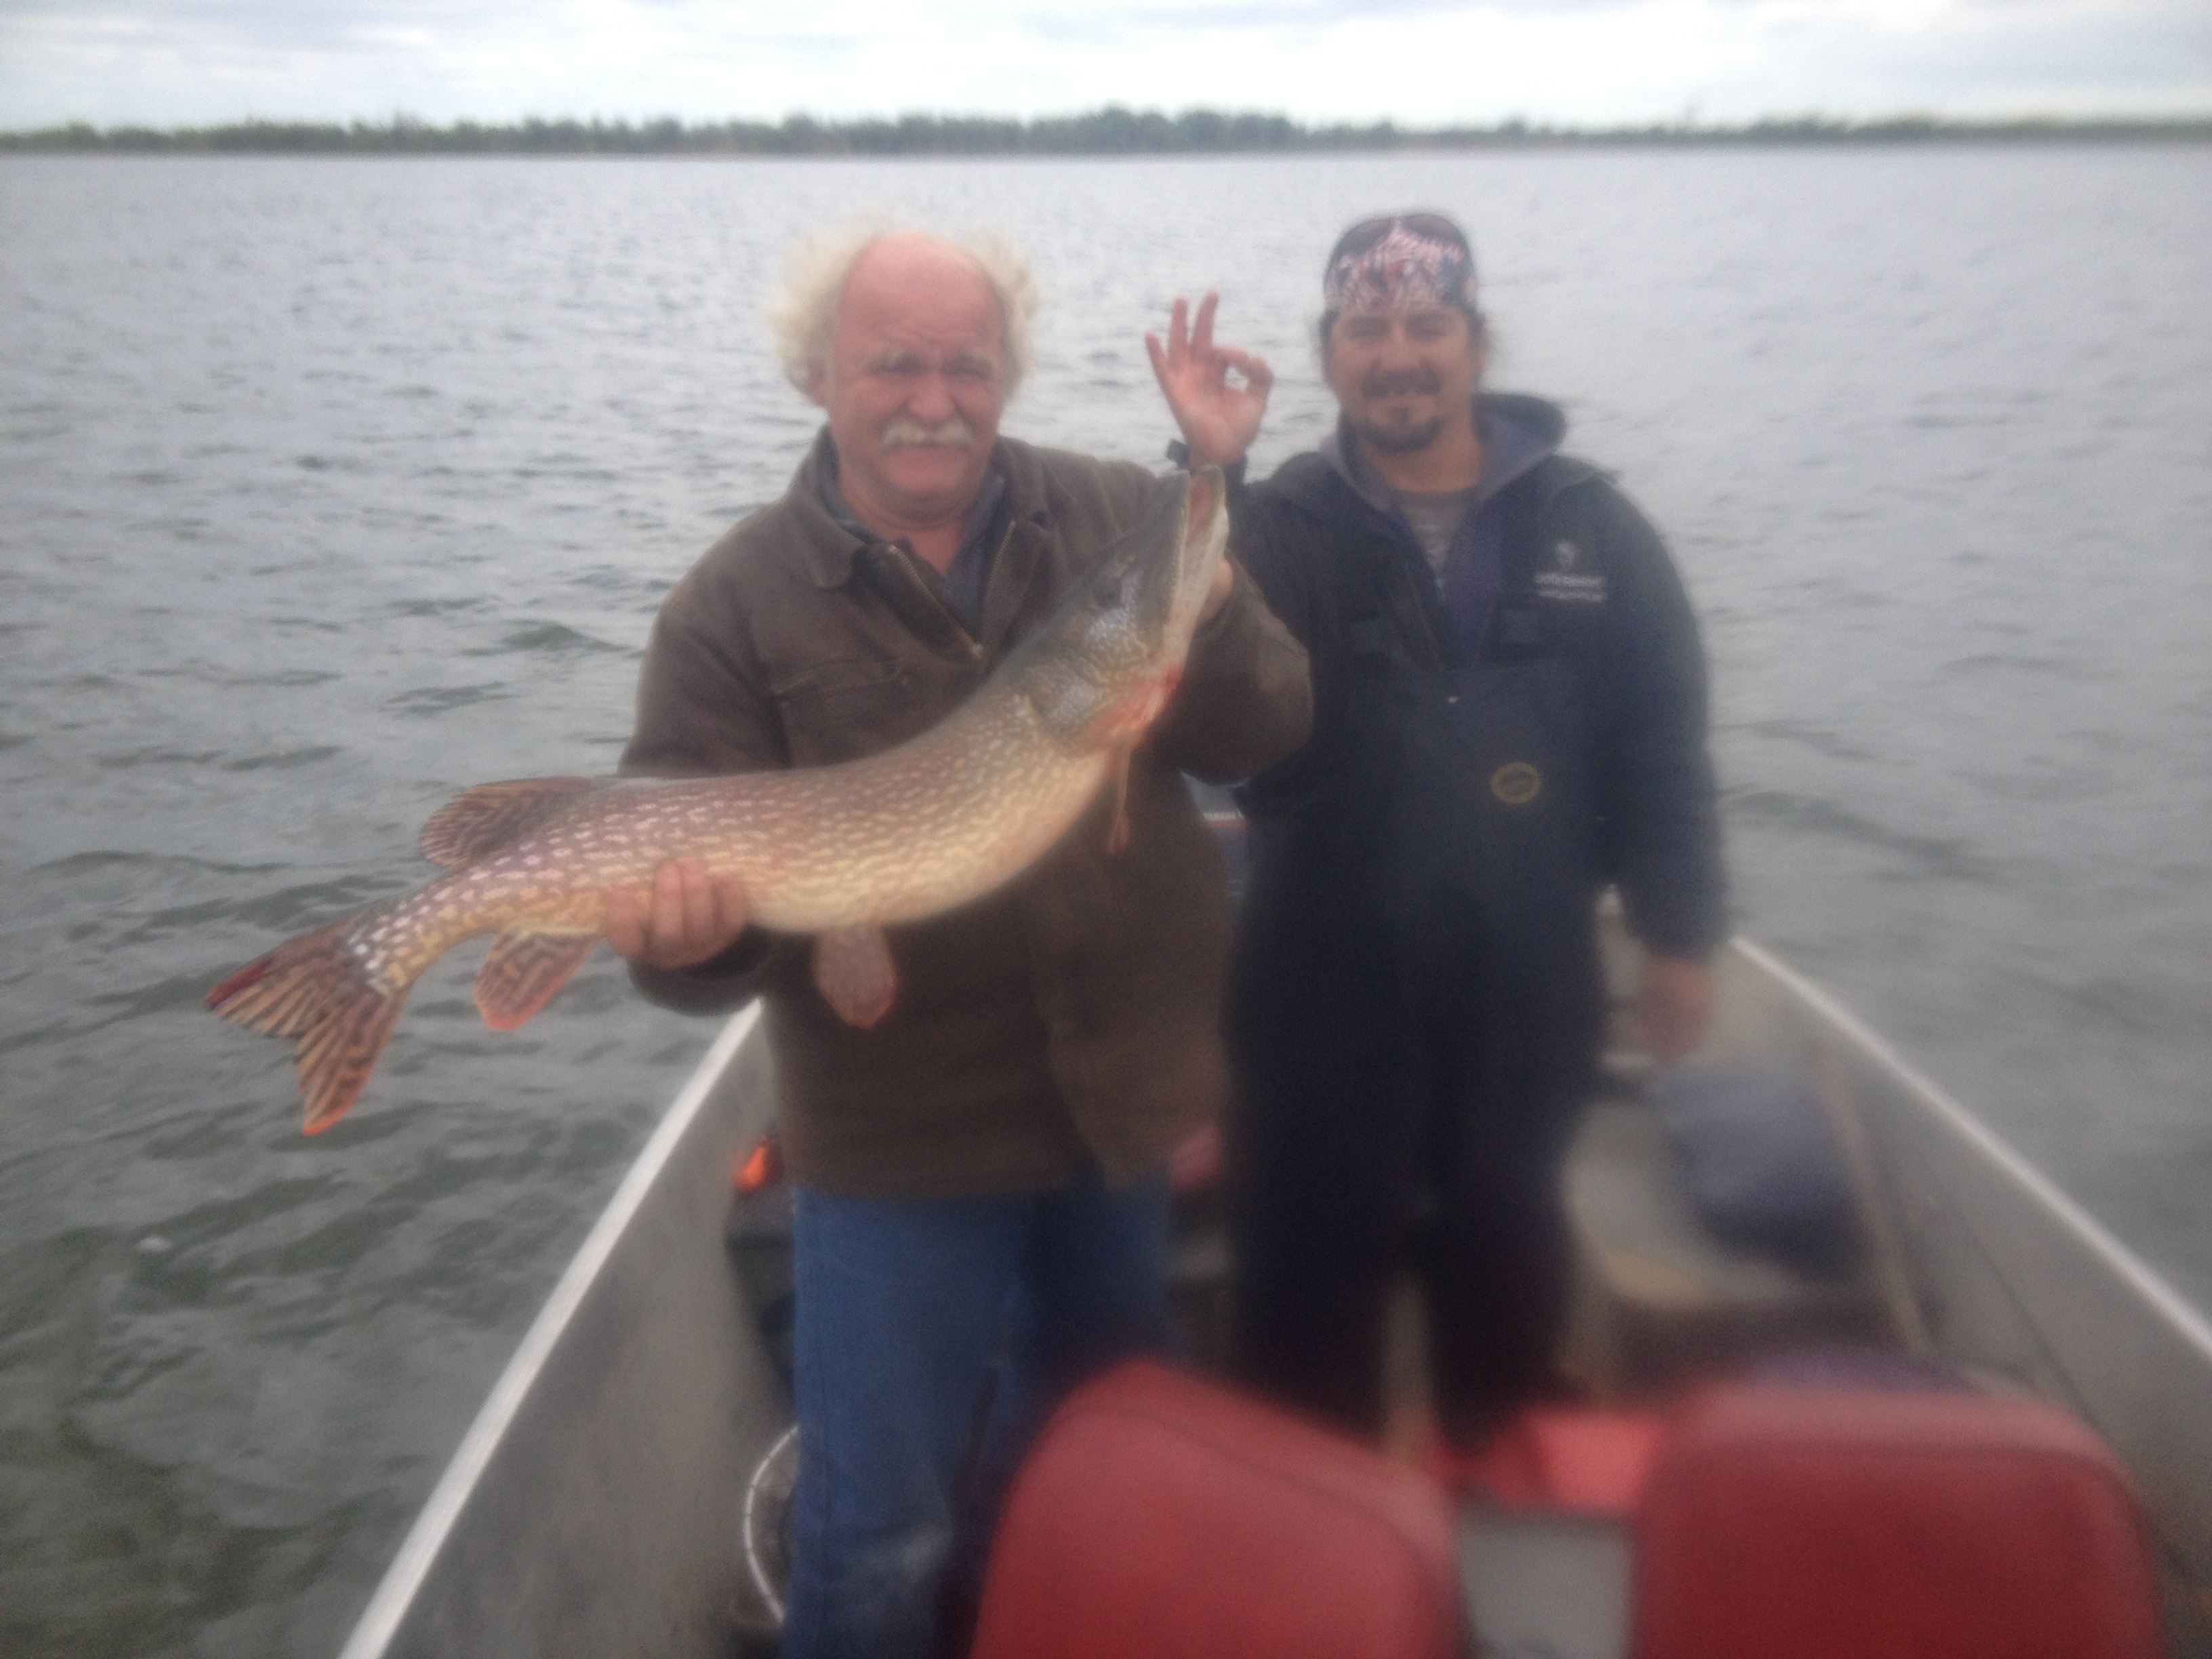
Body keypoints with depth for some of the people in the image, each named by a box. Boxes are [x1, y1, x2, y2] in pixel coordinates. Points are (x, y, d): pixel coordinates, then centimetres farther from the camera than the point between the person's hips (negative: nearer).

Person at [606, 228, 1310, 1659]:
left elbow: (1258, 734, -11)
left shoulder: (1117, 519, -2)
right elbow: (680, 853, -9)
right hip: (901, 1139, -3)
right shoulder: (738, 603, -8)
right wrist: (692, 931, -32)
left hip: (1135, 1101, 4)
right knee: (877, 1540, 11)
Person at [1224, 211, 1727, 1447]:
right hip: (1323, 988, -1)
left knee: (1507, 1260, 22)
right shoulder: (1278, 530, -4)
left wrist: (1682, 935, 1)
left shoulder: (1588, 527, 0)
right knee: (1310, 1268, 13)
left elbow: (1662, 741, 3)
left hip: (1528, 988, 2)